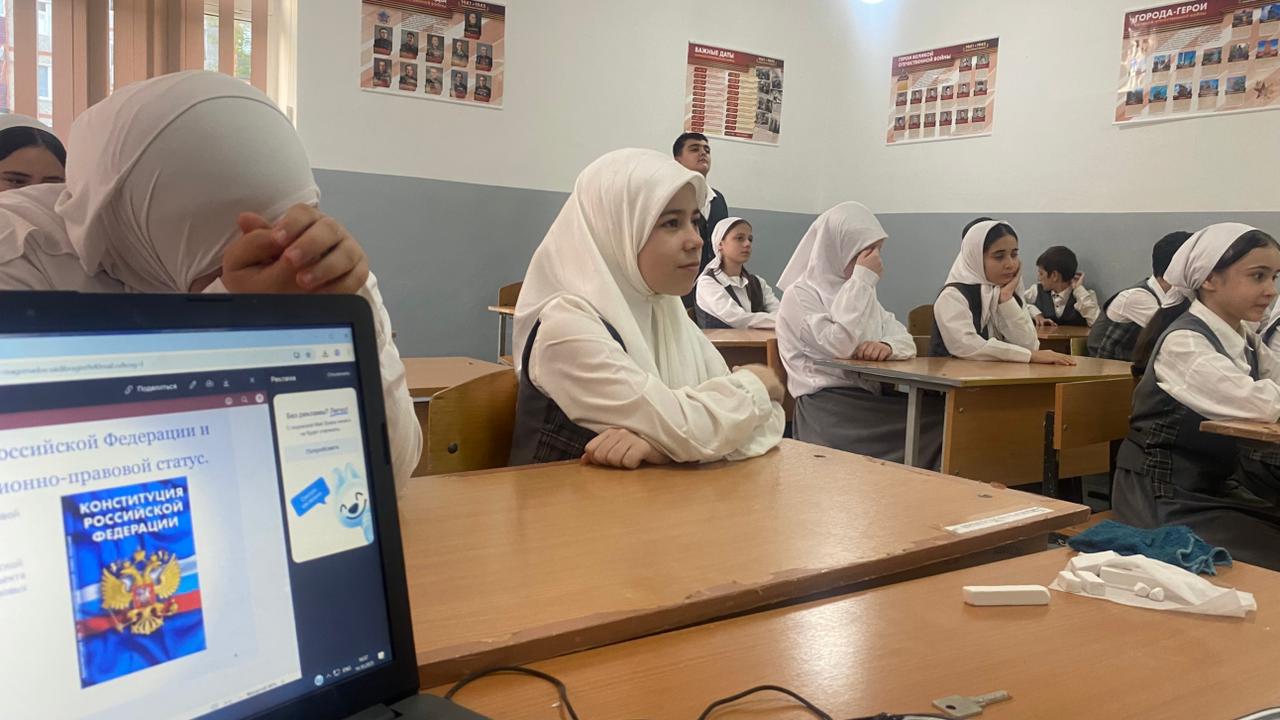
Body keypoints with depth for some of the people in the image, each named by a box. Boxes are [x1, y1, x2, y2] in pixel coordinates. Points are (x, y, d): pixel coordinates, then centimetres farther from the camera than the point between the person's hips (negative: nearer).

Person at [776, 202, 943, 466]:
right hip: (827, 404, -7)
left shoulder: (860, 292, 22)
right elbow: (838, 346, -19)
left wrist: (887, 347, -12)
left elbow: (906, 342, 14)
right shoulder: (799, 295, -3)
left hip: (873, 398, 7)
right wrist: (862, 280, -12)